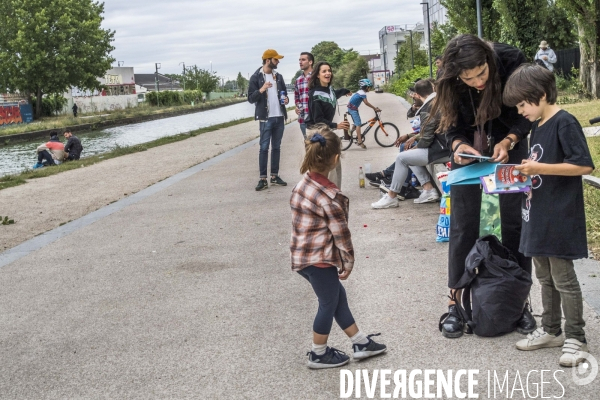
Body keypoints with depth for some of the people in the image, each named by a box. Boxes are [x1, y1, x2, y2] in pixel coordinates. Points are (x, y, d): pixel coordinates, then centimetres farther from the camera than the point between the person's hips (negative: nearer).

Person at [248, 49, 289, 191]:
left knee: (276, 147, 9)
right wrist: (261, 90, -25)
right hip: (266, 118, -5)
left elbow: (284, 92, 21)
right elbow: (251, 98, -8)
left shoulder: (278, 77, 12)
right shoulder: (256, 77, -5)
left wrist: (286, 99, -2)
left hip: (279, 117, 5)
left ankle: (274, 176, 15)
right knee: (264, 148, -5)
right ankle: (263, 179, -3)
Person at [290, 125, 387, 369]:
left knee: (337, 296, 19)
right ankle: (318, 355, 26)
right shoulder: (330, 197, -22)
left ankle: (361, 343, 31)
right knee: (329, 304, 11)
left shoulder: (301, 185, 1)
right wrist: (348, 264, -3)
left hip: (302, 256, 8)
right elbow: (341, 234, -16)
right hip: (320, 259, -8)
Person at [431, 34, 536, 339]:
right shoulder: (449, 83, -23)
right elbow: (451, 125, -10)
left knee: (514, 221, 1)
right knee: (463, 225, 0)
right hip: (469, 148, 1)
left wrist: (508, 141, -31)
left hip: (508, 144, 0)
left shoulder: (511, 61, -27)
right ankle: (455, 302, 9)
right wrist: (458, 144, -31)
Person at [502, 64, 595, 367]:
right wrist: (527, 170, 2)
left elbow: (585, 165, -20)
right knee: (545, 276, 16)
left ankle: (575, 338, 10)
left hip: (560, 216, -9)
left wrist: (540, 167, -21)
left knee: (563, 279, -1)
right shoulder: (537, 126, 12)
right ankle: (551, 330, 28)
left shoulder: (564, 123, -14)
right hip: (538, 215, 9)